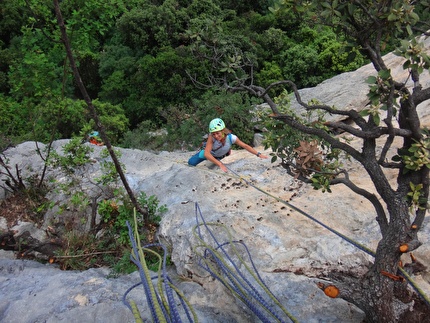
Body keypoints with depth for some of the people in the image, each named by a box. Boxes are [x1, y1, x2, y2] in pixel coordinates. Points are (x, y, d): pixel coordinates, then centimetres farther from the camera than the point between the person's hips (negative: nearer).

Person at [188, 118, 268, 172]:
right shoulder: (211, 137, -43)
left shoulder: (231, 138, -39)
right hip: (209, 153, -1)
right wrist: (220, 164, -59)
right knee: (191, 163, -5)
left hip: (220, 156, 1)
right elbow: (206, 153, -49)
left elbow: (245, 146, -30)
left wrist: (259, 154, -37)